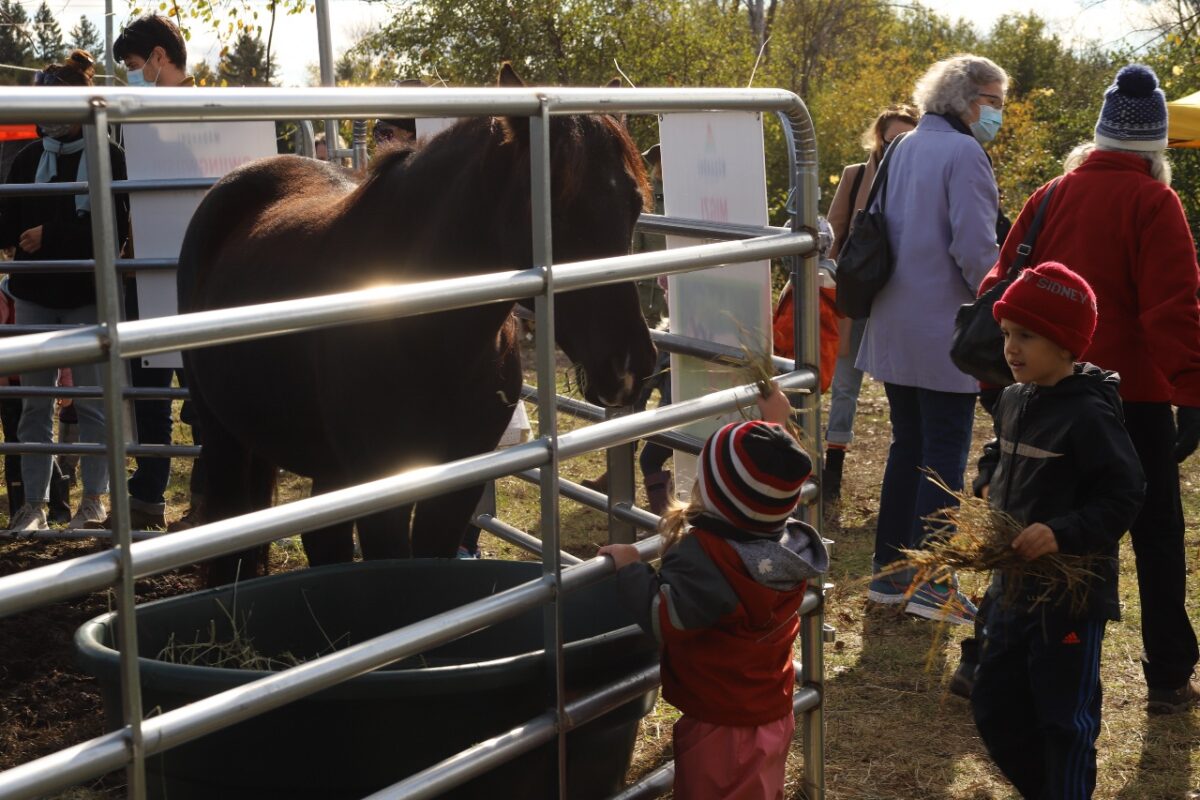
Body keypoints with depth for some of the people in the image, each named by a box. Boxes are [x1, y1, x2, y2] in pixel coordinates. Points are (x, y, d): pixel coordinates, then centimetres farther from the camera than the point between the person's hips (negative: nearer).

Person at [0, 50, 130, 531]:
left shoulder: (109, 157, -4)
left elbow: (116, 229, -10)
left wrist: (51, 235, -13)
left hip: (88, 296, -4)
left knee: (92, 400, 3)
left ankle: (94, 499, 13)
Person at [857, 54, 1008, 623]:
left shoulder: (902, 150, 12)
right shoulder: (963, 153, -14)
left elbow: (875, 234, 18)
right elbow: (975, 248, -20)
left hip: (894, 330, 8)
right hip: (944, 333, -8)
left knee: (906, 447, 15)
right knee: (945, 457, 0)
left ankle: (889, 573, 20)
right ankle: (931, 583, 4)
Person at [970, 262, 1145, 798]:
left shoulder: (1088, 415, -19)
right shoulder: (1012, 401, 4)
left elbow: (1125, 495, -21)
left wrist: (1063, 533, -31)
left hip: (1073, 593, -8)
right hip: (1014, 586, 8)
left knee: (1065, 719, 6)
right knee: (995, 708, 16)